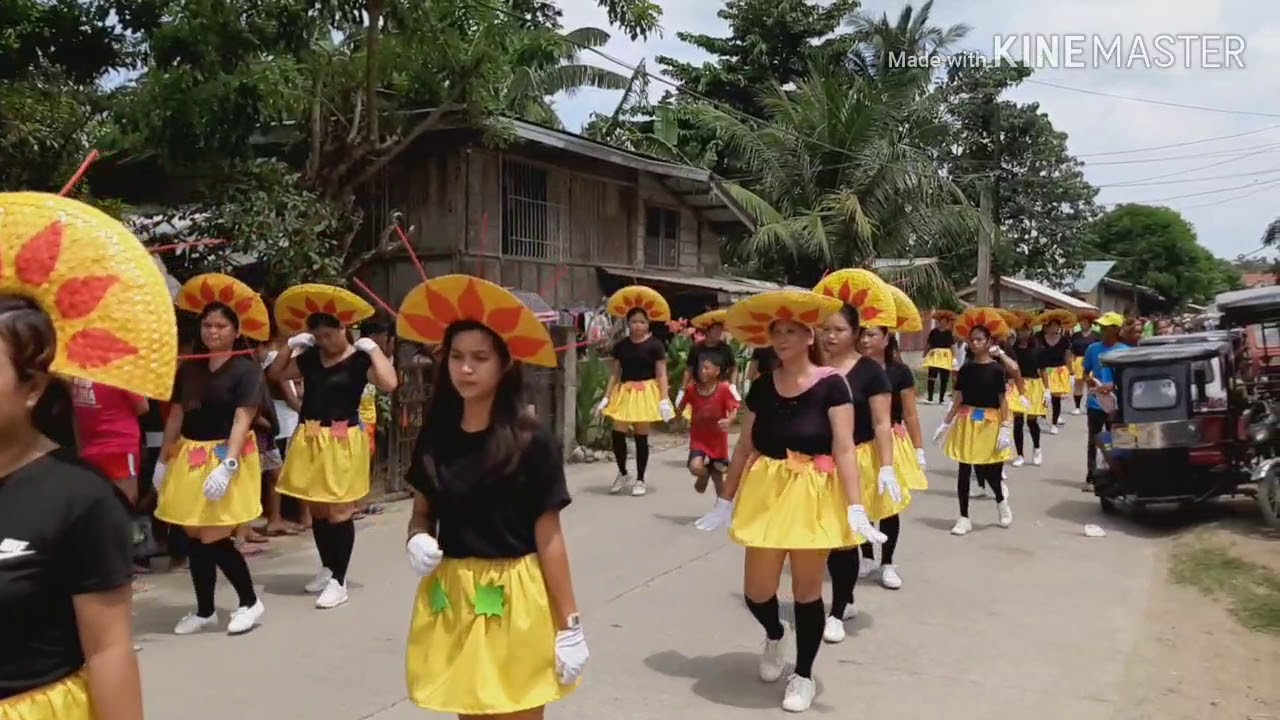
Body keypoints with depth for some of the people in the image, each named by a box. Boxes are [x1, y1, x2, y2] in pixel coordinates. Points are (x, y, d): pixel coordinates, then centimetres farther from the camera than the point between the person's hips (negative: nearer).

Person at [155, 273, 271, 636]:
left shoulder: (246, 369, -10)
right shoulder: (189, 368, 9)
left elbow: (242, 420, -17)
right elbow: (176, 415, 13)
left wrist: (227, 466, -25)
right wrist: (163, 460, 13)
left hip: (226, 456, -6)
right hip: (190, 457, 6)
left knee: (214, 538, -8)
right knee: (194, 537, 9)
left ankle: (250, 602, 10)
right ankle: (204, 611, 22)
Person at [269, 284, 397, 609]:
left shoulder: (360, 359, -9)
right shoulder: (310, 358, 10)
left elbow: (389, 383, -24)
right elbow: (275, 373, 17)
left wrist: (373, 349, -17)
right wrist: (292, 345, 6)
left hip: (342, 442, -6)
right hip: (310, 440, 6)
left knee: (339, 513, -4)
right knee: (317, 511, 15)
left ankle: (339, 582, 4)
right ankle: (327, 568, 33)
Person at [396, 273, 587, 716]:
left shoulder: (532, 442, -12)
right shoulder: (435, 437, 1)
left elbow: (549, 539, -9)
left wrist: (569, 625, -8)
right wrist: (417, 541, -9)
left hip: (514, 602, -4)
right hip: (451, 600, 4)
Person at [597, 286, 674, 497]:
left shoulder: (654, 345, -6)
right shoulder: (621, 345, 6)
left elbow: (661, 374, -6)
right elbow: (615, 373, 10)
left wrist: (664, 400, -13)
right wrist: (606, 397, 5)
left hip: (646, 393, -3)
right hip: (624, 392, 3)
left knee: (641, 437, 2)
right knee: (618, 434, -5)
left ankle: (640, 480, 16)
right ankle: (623, 475, 17)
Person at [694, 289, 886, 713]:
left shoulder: (831, 384, -9)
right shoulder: (761, 386, 4)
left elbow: (844, 449, -13)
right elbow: (745, 447, 8)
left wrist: (855, 508, -19)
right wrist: (726, 501, 10)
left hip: (814, 496, -3)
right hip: (765, 493, 4)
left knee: (807, 591, 7)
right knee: (756, 591, 5)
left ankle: (804, 676, 27)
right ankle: (773, 637, 40)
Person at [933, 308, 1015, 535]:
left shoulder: (997, 369, -6)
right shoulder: (965, 369, 4)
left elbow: (1003, 401, -6)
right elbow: (958, 401, 8)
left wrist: (1005, 428, -12)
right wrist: (945, 423, 6)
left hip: (990, 424, -3)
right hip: (966, 422, 3)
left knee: (986, 470, 0)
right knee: (964, 470, 3)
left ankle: (1001, 502, 33)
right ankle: (964, 518, 12)